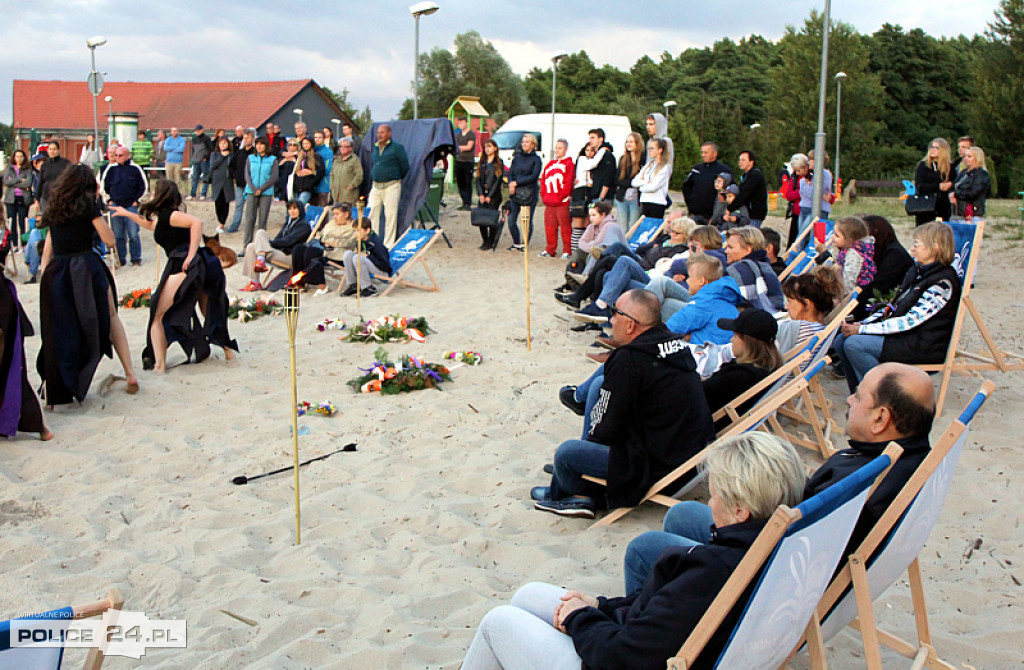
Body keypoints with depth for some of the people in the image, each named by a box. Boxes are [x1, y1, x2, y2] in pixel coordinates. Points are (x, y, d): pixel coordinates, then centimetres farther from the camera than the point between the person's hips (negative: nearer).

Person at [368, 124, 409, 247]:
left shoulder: (397, 147, -3)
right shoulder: (374, 148, 15)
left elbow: (405, 167, -1)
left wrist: (397, 179, 8)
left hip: (391, 186, -6)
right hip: (376, 186, 6)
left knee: (390, 215, -4)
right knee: (371, 214, 2)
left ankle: (389, 245, 1)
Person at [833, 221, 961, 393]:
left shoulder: (943, 283, -16)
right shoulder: (916, 272, 14)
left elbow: (909, 321, -22)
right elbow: (893, 308, 16)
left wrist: (862, 329, -21)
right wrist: (862, 323, -1)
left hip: (924, 346, -10)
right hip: (901, 335, 10)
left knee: (853, 344, -24)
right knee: (840, 340, -2)